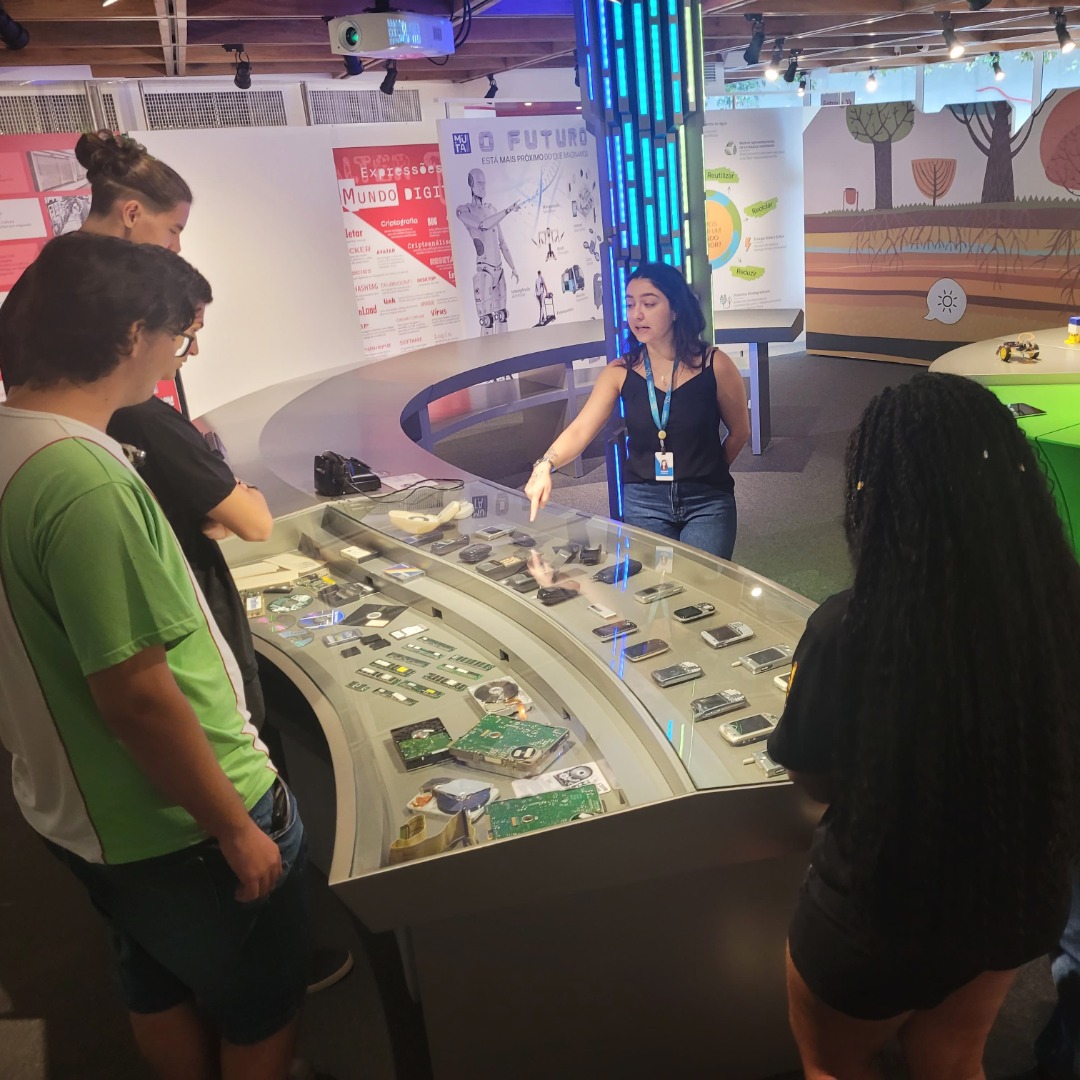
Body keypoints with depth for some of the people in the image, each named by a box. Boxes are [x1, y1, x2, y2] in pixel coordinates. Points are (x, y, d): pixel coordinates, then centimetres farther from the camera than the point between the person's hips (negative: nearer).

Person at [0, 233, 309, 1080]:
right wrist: (236, 827, -18)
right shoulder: (85, 480, -30)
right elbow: (135, 695, -29)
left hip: (75, 811, 9)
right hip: (181, 830, -9)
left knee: (162, 990, 29)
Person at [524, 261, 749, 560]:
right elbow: (579, 431, -13)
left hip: (706, 502, -1)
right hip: (643, 501, 2)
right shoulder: (619, 372, -3)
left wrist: (706, 473, 11)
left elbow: (739, 432, 5)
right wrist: (545, 465, -30)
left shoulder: (714, 365, -8)